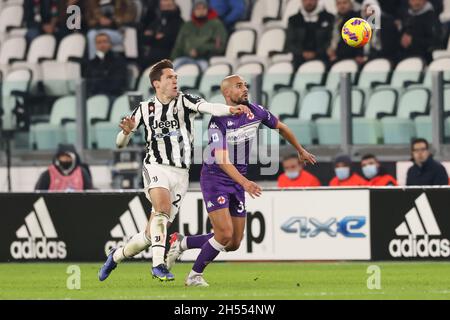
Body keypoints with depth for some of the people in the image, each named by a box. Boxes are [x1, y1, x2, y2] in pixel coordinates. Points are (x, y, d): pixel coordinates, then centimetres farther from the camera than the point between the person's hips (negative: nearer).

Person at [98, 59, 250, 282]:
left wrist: (230, 109, -39)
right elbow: (120, 143, 13)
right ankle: (158, 264, -36)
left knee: (152, 234, 3)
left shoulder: (184, 102, 3)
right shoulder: (145, 109, 7)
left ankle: (117, 255, 27)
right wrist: (127, 131, -11)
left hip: (180, 174, 1)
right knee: (163, 208, -32)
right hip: (156, 169, -1)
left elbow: (207, 107, -19)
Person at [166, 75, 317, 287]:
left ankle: (181, 242, 23)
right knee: (225, 235, -18)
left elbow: (281, 127, 19)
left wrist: (300, 151, 29)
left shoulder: (256, 112, -2)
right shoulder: (218, 121, -20)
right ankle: (195, 275, 2)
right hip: (215, 179, -7)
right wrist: (245, 182, -42)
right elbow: (221, 160, -30)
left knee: (234, 244, 5)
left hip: (237, 181, 7)